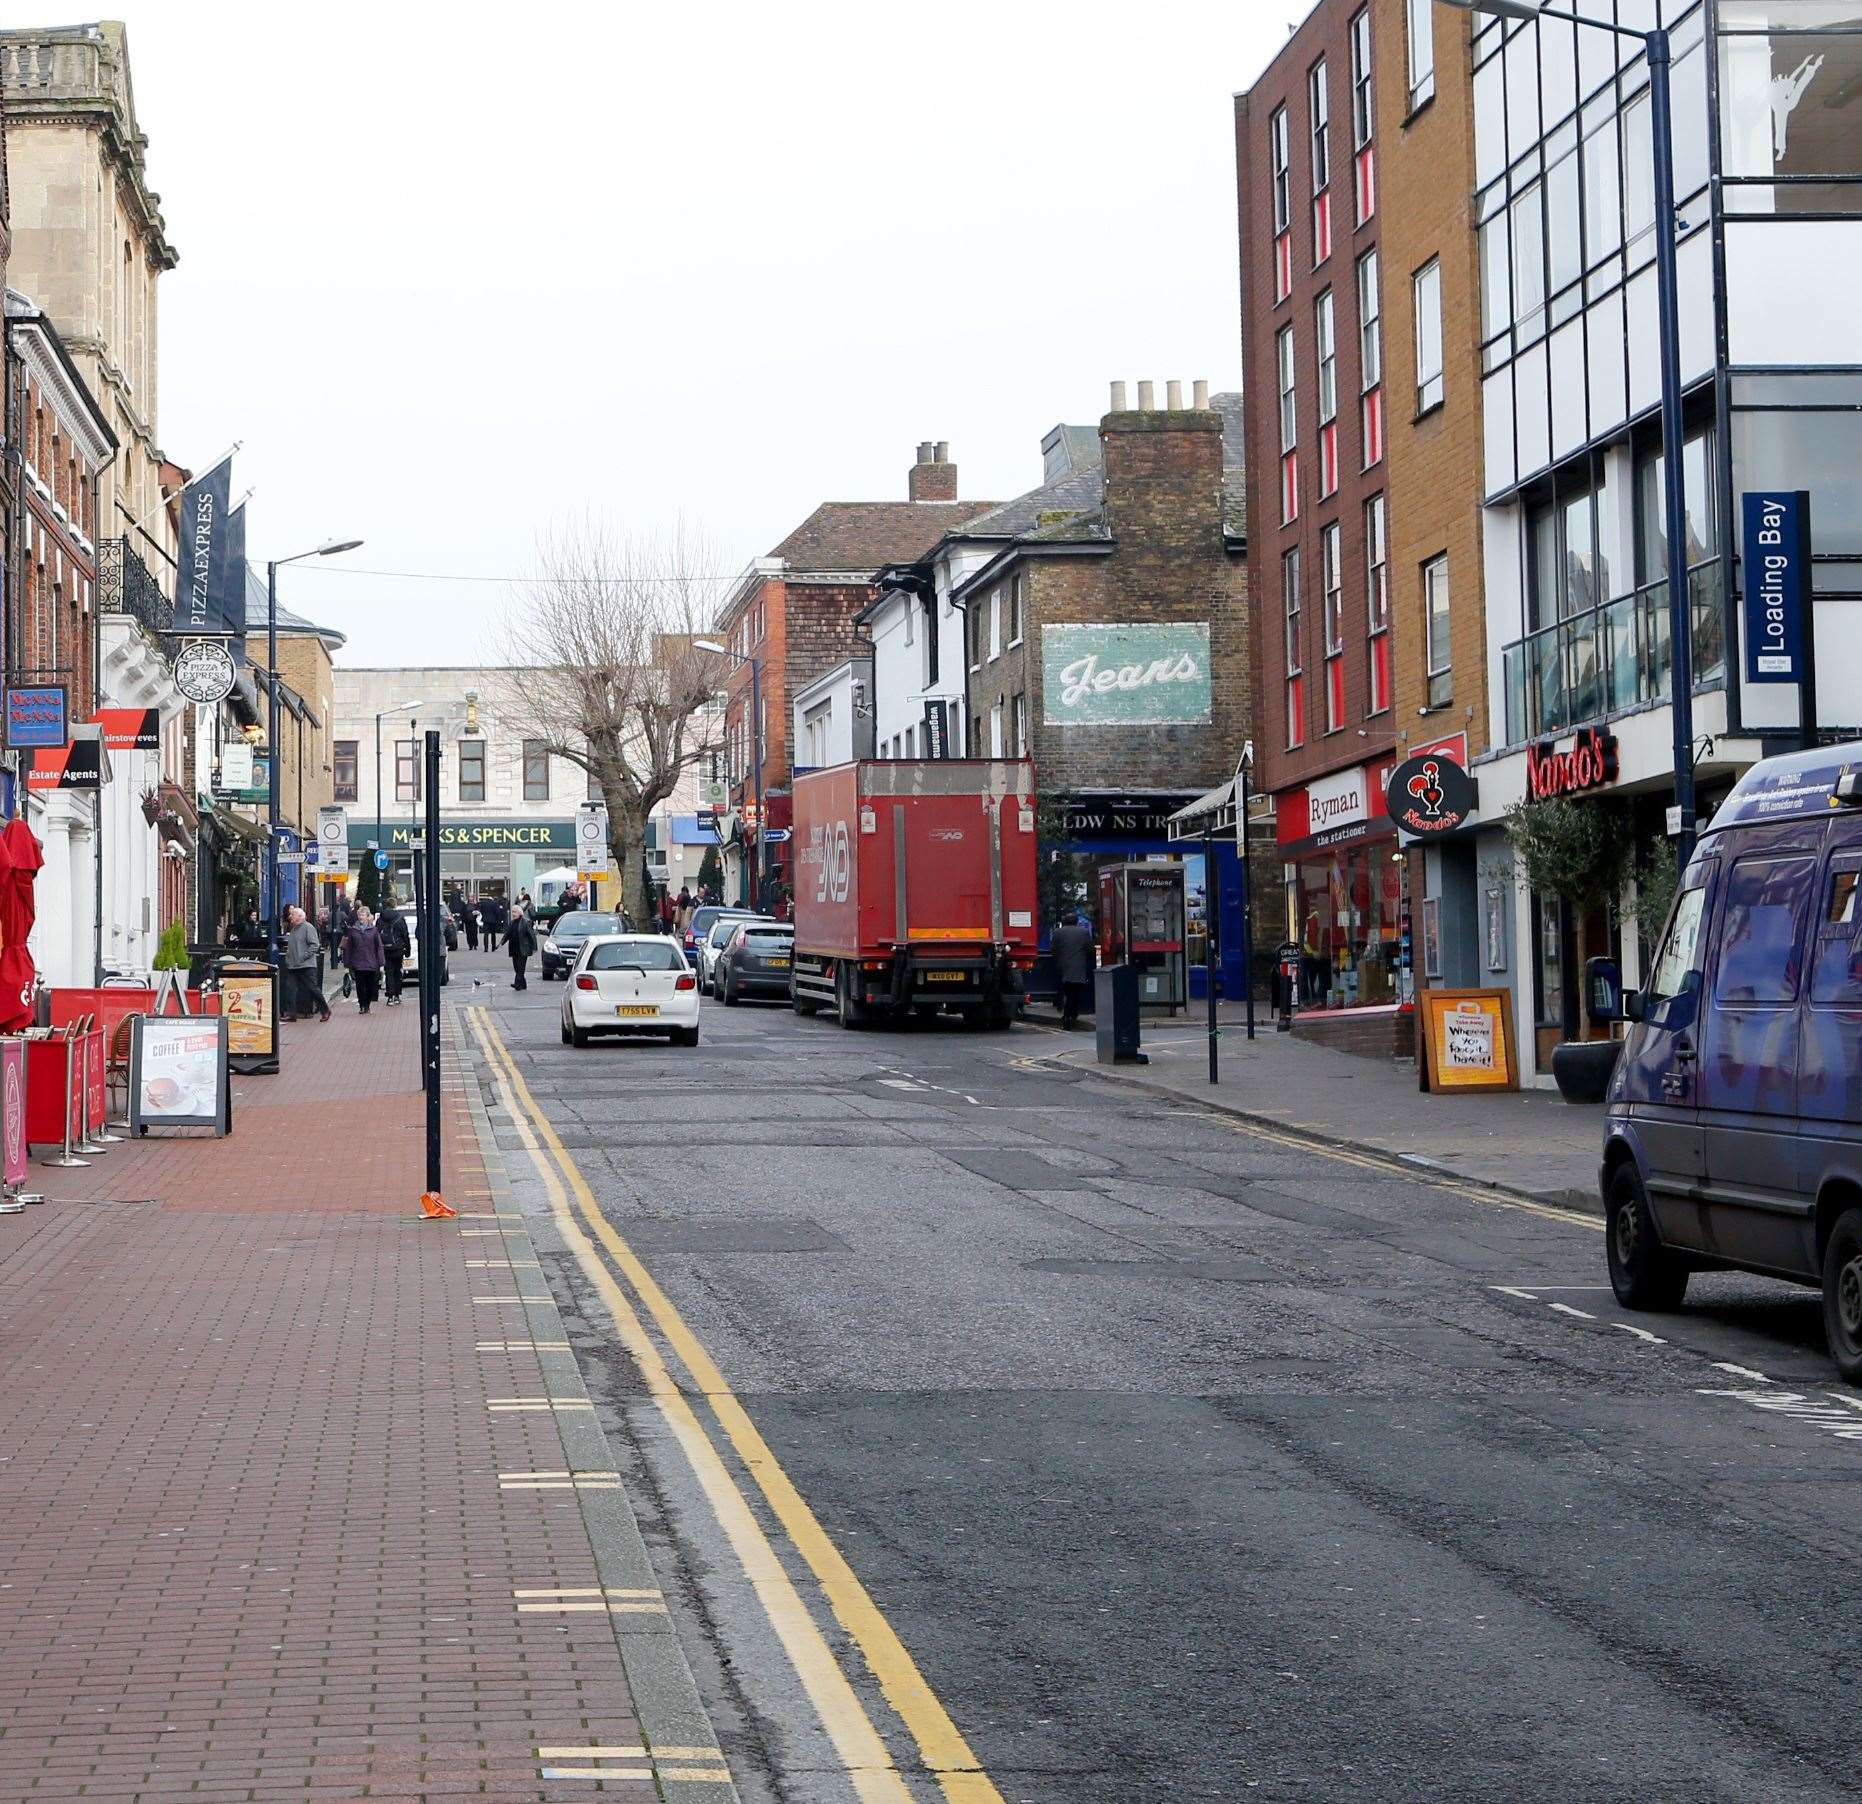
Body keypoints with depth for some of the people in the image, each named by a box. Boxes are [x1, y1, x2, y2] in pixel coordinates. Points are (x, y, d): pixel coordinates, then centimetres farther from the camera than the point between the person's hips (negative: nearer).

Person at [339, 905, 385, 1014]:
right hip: (357, 963, 0)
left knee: (370, 986, 2)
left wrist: (380, 963, 0)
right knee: (360, 986, -3)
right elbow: (348, 948, 6)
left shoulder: (374, 930, 5)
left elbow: (379, 947, 5)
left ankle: (367, 1006, 15)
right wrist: (347, 964, 2)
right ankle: (362, 1006, 5)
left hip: (371, 963, 0)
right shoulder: (353, 930, 5)